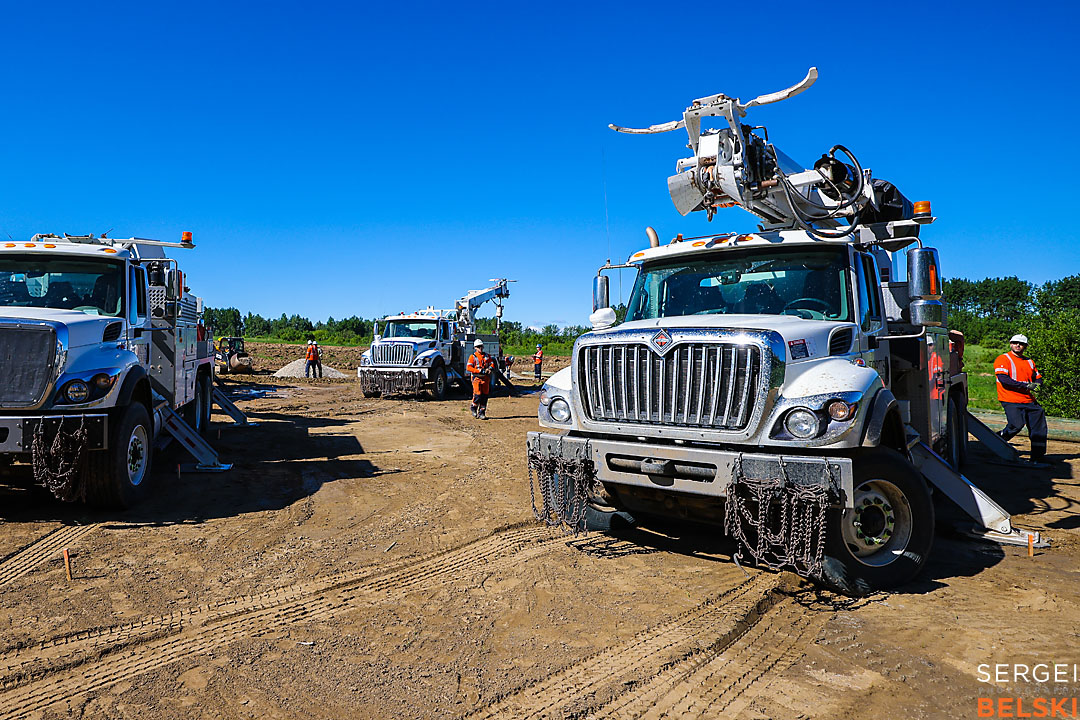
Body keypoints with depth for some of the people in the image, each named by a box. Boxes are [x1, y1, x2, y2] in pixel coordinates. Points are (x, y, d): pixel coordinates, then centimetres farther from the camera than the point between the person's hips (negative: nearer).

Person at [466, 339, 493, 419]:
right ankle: (473, 407, 12)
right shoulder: (473, 356, 0)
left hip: (485, 377, 4)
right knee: (478, 394, -15)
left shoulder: (487, 356, 14)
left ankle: (482, 413, 9)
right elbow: (468, 367, -8)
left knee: (485, 396, 1)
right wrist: (479, 370, -17)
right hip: (477, 377, -4)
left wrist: (489, 368, -11)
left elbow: (492, 364, 13)